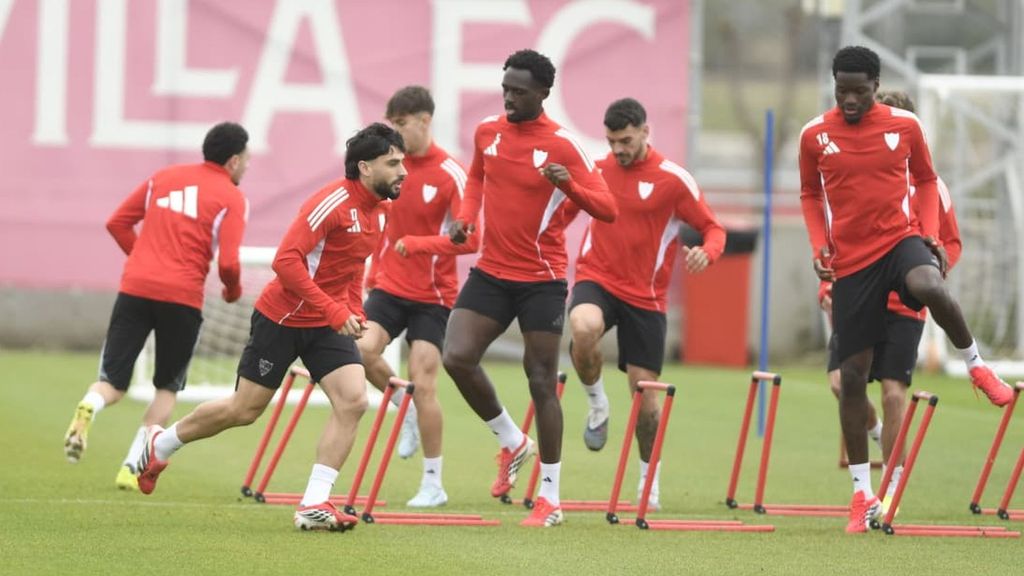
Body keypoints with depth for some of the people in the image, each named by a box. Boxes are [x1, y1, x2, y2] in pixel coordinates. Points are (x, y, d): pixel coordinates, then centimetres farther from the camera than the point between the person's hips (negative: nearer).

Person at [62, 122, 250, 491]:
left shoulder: (165, 177, 15)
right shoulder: (231, 198, 1)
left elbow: (117, 223, 15)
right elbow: (227, 262, -9)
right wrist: (233, 290, 12)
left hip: (135, 287, 3)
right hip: (182, 297, -3)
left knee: (112, 382, 5)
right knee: (168, 387, 17)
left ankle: (87, 409, -30)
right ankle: (132, 466, 6)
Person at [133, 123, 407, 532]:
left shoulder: (381, 210, 4)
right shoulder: (333, 203, -23)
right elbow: (286, 260, -29)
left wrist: (354, 314, 8)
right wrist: (334, 312, -30)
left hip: (329, 326, 7)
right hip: (282, 318, -7)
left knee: (353, 400, -14)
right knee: (244, 410, 4)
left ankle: (313, 505, -11)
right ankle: (160, 444, 29)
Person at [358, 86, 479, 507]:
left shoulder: (450, 175, -14)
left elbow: (470, 239, -19)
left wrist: (416, 244, -27)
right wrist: (374, 273, 17)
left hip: (432, 295, -5)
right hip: (389, 286, 5)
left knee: (423, 385, -6)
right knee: (363, 350, -20)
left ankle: (433, 485, 7)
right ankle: (407, 409, 10)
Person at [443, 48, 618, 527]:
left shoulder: (563, 146, -12)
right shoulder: (487, 132, 3)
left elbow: (608, 210, -14)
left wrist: (570, 186, -32)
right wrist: (465, 216, 6)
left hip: (541, 280, -5)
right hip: (491, 273, 5)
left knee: (541, 381, -2)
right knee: (457, 358, -11)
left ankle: (550, 499, 7)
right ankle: (512, 443, 14)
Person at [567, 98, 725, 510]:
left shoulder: (673, 179, -6)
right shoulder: (597, 167, 3)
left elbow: (713, 229, -2)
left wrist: (706, 253, -24)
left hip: (644, 295, -1)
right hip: (597, 279, 1)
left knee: (644, 389, 3)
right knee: (584, 328, -35)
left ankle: (649, 478, 24)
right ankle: (597, 404, -5)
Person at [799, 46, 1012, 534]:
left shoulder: (904, 126, -1)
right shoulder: (815, 136, 0)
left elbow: (926, 181, 13)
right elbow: (810, 194, 14)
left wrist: (931, 235, -2)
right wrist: (819, 244, -1)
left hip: (900, 238, -1)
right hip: (851, 261, 1)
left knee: (930, 287, -38)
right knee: (852, 374, 1)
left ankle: (975, 365, -8)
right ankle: (863, 494, 12)